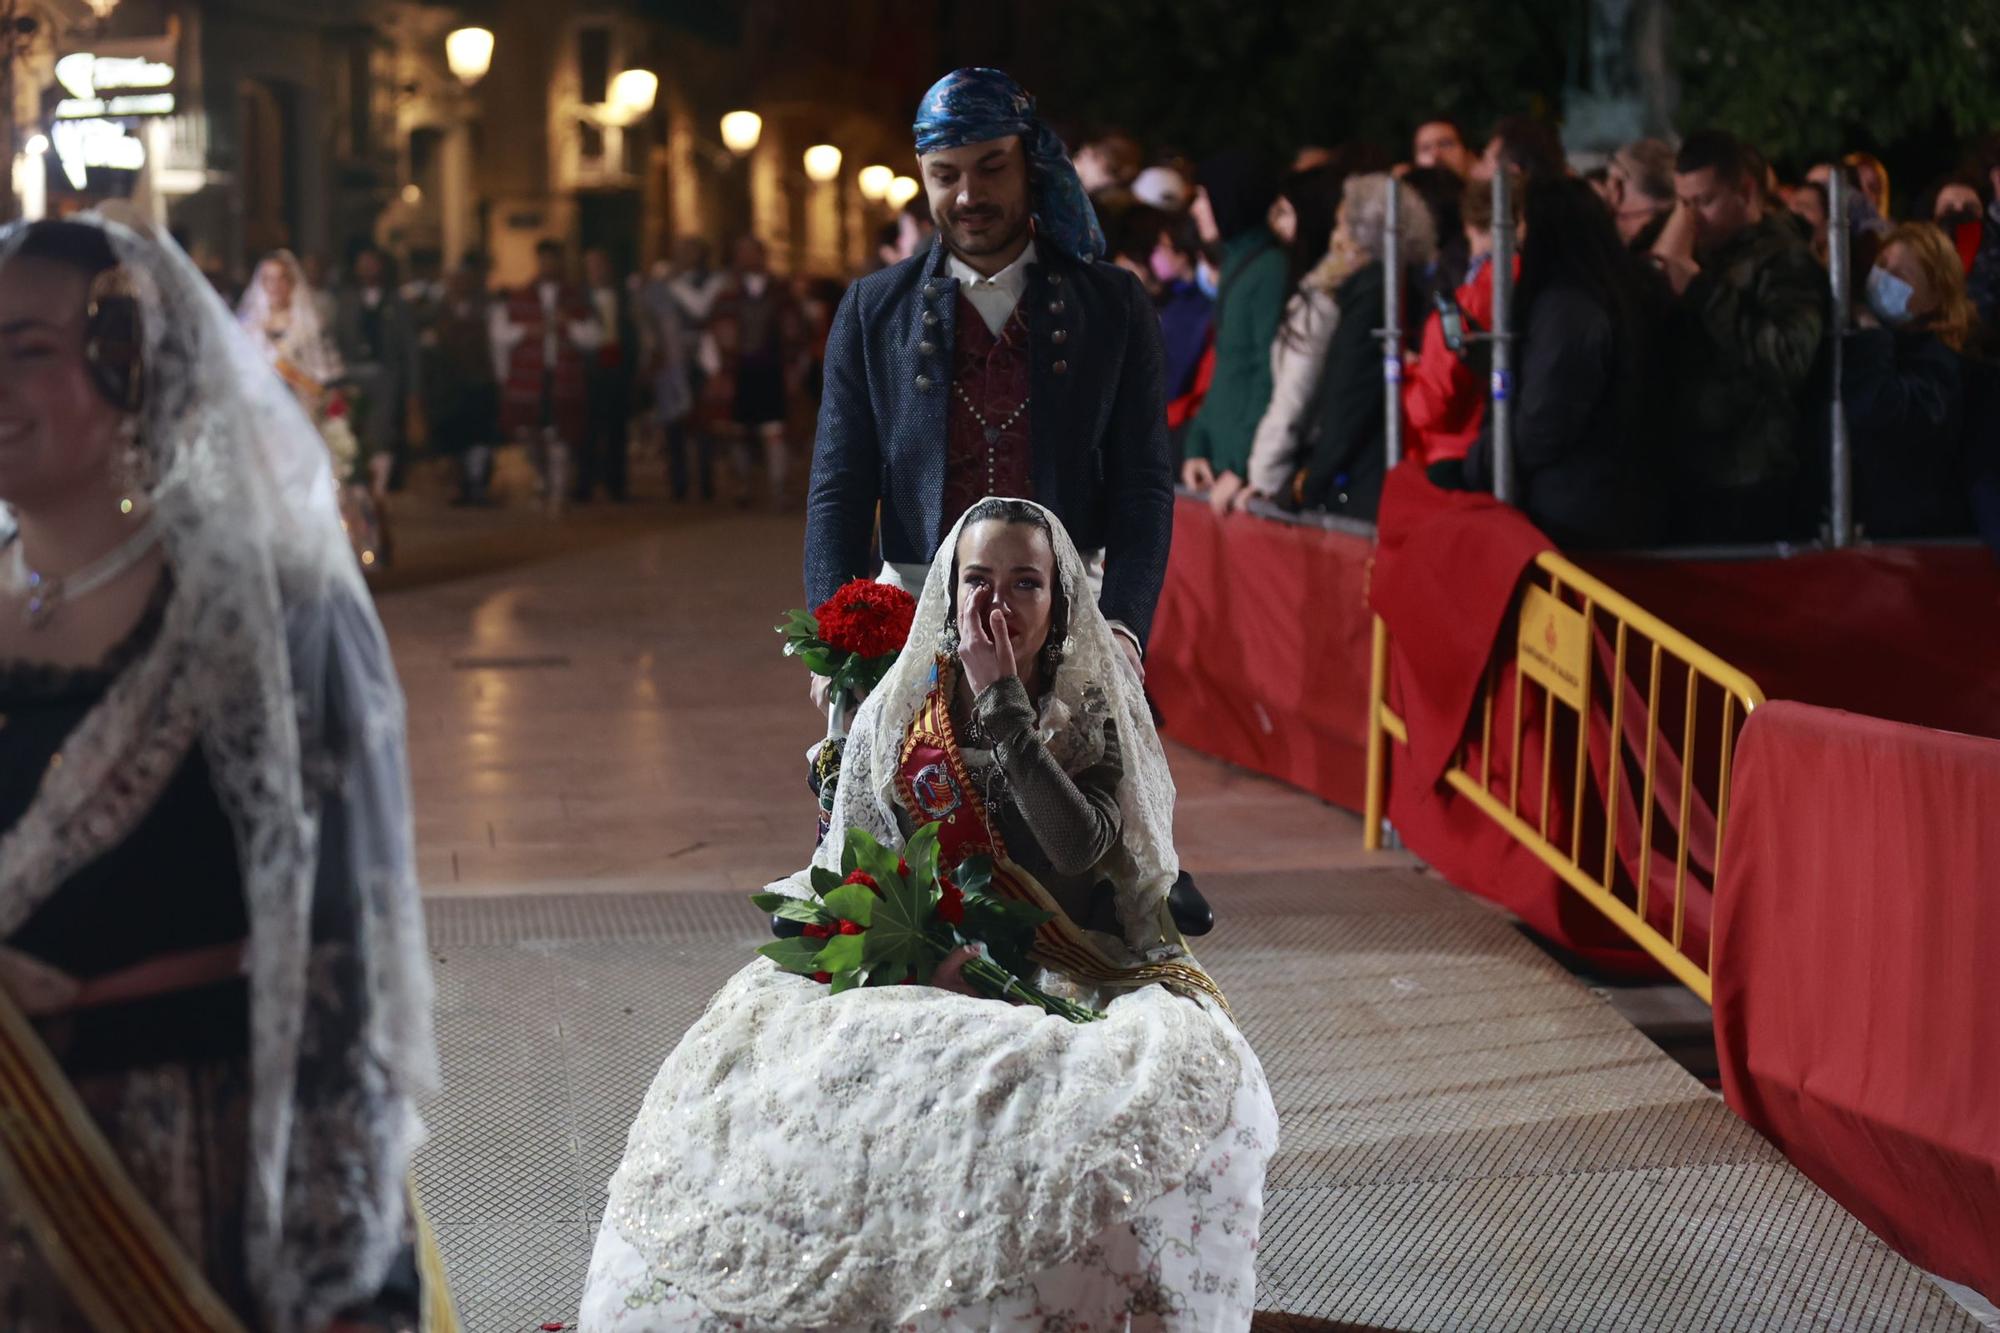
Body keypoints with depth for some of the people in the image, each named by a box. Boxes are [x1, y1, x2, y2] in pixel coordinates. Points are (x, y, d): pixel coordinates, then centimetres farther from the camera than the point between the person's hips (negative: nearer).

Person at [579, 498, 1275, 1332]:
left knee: (1179, 1065, -35)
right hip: (918, 978, 2)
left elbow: (1082, 850, -16)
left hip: (1073, 978, -2)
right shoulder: (896, 714, 7)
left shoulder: (1096, 714, 1)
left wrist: (1002, 703, -15)